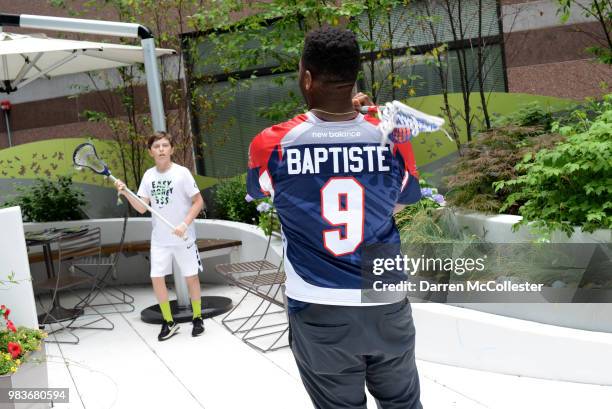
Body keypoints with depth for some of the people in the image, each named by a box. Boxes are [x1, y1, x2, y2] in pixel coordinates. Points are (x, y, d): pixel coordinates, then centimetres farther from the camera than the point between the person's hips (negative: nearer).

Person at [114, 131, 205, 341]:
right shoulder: (149, 175, 4)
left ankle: (197, 318, 24)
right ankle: (168, 322, 17)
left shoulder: (182, 172, -9)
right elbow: (142, 208, 3)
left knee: (191, 277, 6)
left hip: (183, 237, -3)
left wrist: (185, 224, -18)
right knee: (157, 278, 0)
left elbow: (198, 201, -8)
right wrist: (126, 193, -13)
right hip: (159, 238, 4)